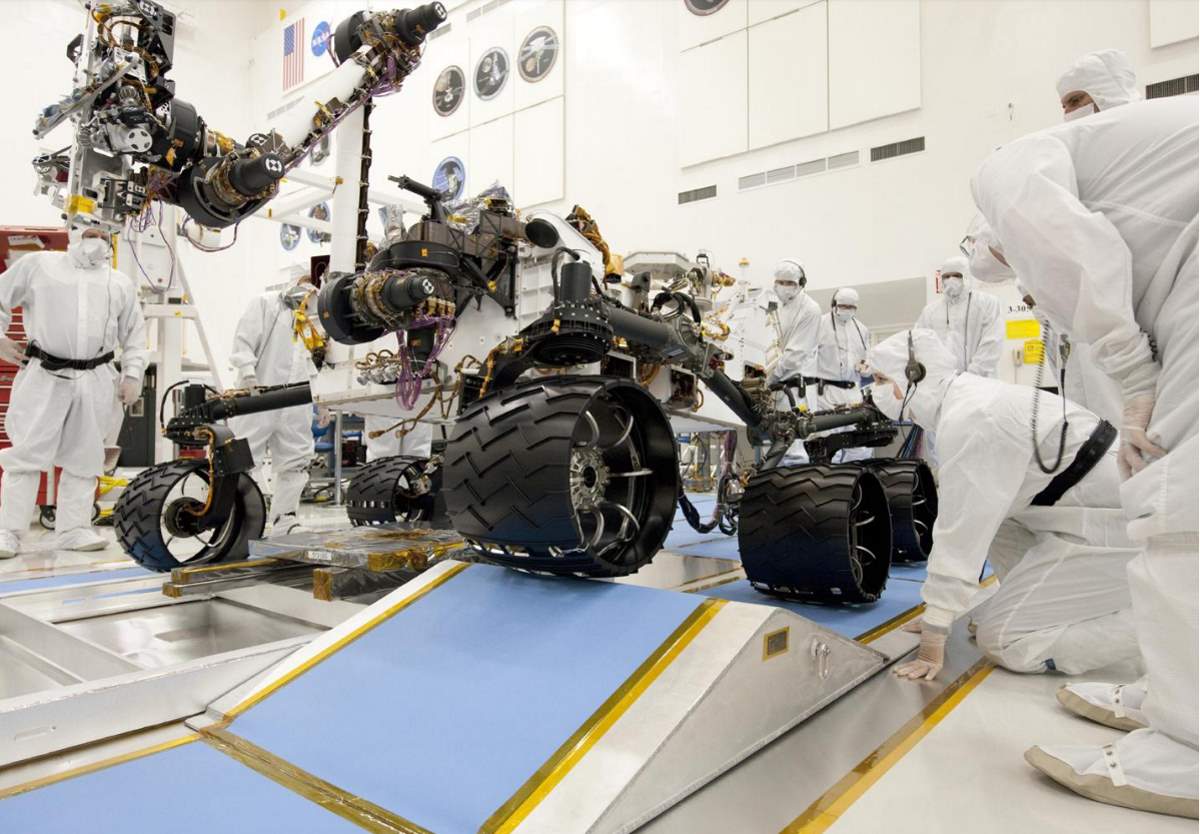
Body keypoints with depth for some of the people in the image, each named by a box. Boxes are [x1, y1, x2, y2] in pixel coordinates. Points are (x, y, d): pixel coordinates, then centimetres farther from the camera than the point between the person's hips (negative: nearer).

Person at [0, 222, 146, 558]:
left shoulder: (121, 283, 15)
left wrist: (132, 376, 8)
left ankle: (73, 529, 13)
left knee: (84, 458, 6)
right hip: (44, 377, -3)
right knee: (27, 454, -3)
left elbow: (135, 335, 17)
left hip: (95, 381, 3)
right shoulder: (38, 264, 8)